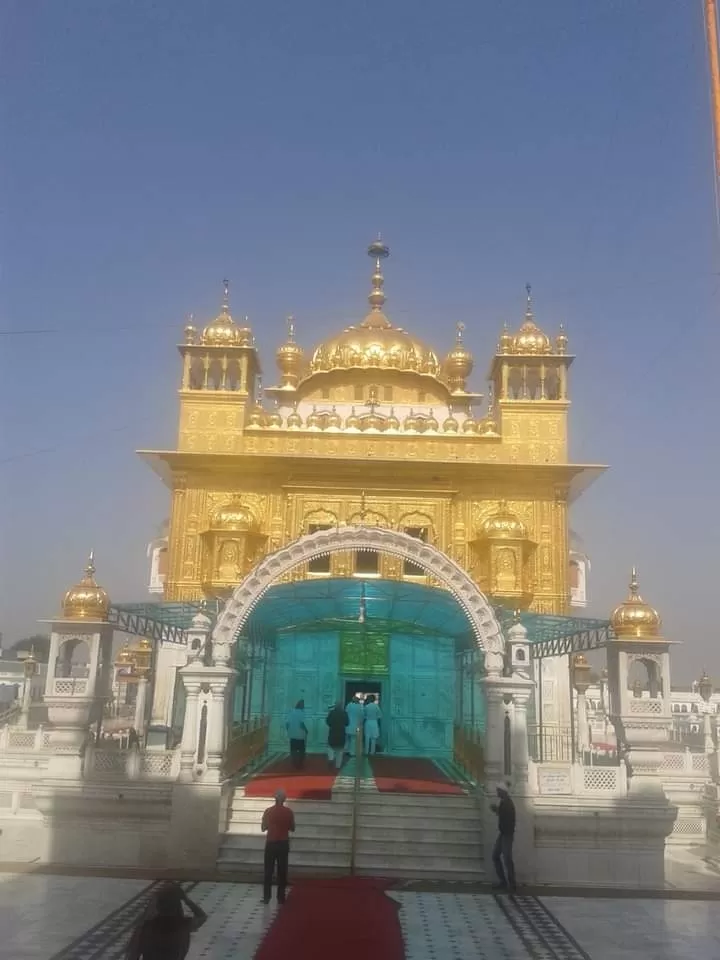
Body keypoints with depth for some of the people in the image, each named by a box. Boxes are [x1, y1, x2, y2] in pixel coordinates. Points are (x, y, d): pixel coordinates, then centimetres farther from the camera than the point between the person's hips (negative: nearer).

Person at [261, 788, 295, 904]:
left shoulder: (268, 811, -7)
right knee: (282, 871, 8)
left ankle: (266, 897, 7)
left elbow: (263, 828, 1)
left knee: (268, 871, 7)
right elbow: (292, 829, 3)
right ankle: (281, 897, 9)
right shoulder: (289, 812, -6)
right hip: (283, 844, 1)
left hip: (271, 843, 0)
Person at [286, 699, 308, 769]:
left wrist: (289, 731, 14)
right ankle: (300, 765, 9)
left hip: (292, 734, 5)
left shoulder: (291, 712, 2)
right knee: (301, 750, 8)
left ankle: (294, 764, 15)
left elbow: (287, 723, 0)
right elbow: (302, 724, -20)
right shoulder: (301, 712, -13)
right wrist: (306, 730, -5)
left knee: (293, 750, 12)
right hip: (300, 735, -5)